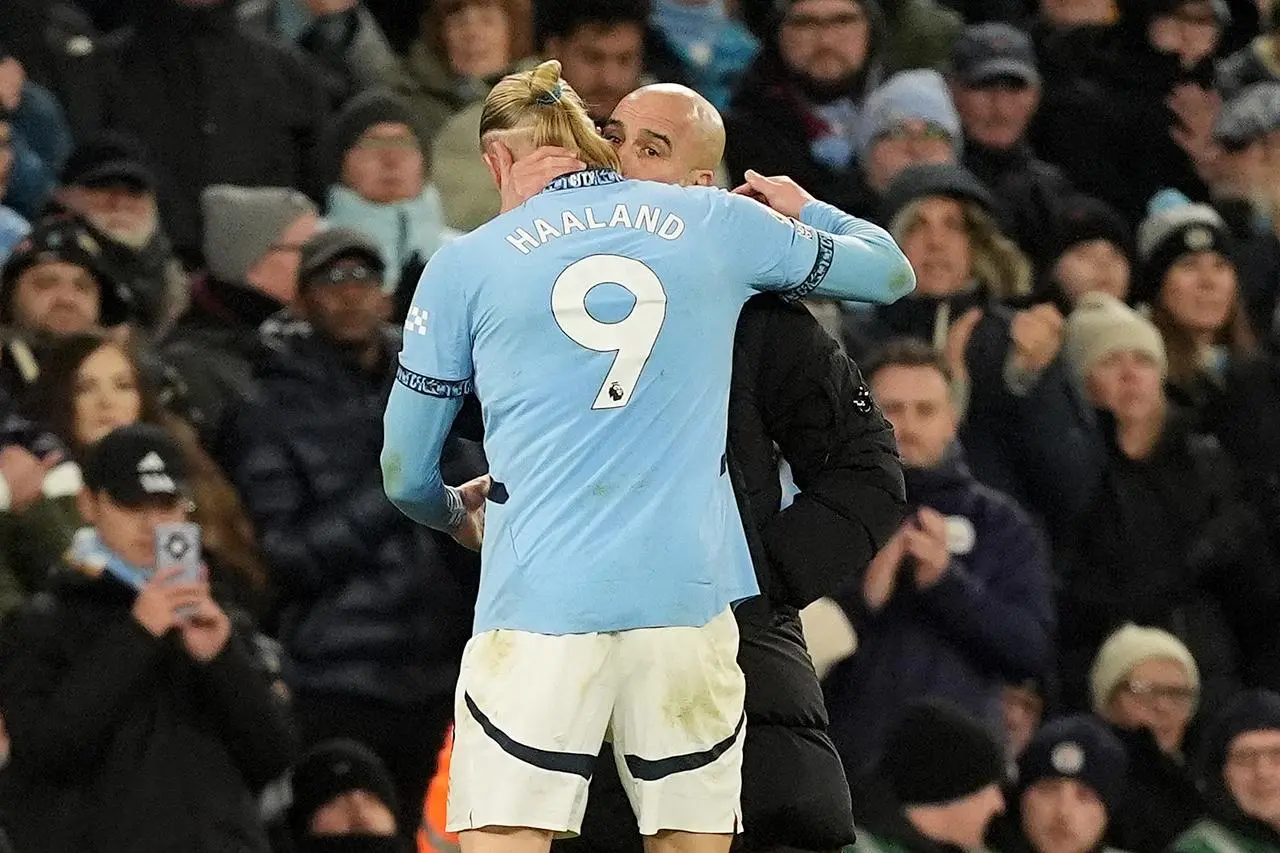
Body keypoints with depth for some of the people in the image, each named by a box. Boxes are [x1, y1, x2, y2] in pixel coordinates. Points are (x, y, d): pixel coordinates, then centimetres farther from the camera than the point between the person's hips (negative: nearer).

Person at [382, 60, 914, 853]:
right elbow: (889, 270, 25)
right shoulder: (717, 223, 10)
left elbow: (406, 475, 12)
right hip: (688, 598, 2)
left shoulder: (464, 265, 7)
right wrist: (807, 212, 45)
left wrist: (459, 514, 35)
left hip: (538, 603, -2)